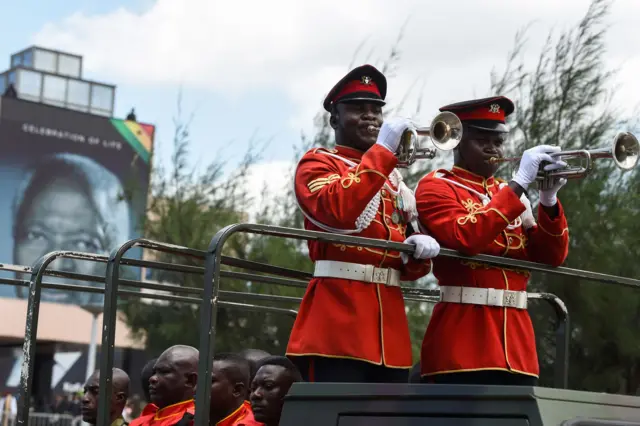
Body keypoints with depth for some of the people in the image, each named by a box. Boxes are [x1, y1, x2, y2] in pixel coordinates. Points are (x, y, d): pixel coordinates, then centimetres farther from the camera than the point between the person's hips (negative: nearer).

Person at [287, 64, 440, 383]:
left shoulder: (392, 176, 24)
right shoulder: (317, 163, 3)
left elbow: (409, 266, 24)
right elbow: (336, 211, -21)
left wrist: (421, 249, 0)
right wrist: (383, 151, -16)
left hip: (389, 327, 7)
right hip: (338, 321, -7)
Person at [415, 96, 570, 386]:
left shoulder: (509, 193, 19)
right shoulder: (436, 186, 1)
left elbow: (551, 257, 11)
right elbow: (464, 237, -19)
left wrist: (549, 201, -6)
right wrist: (519, 183, -18)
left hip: (516, 347, 6)